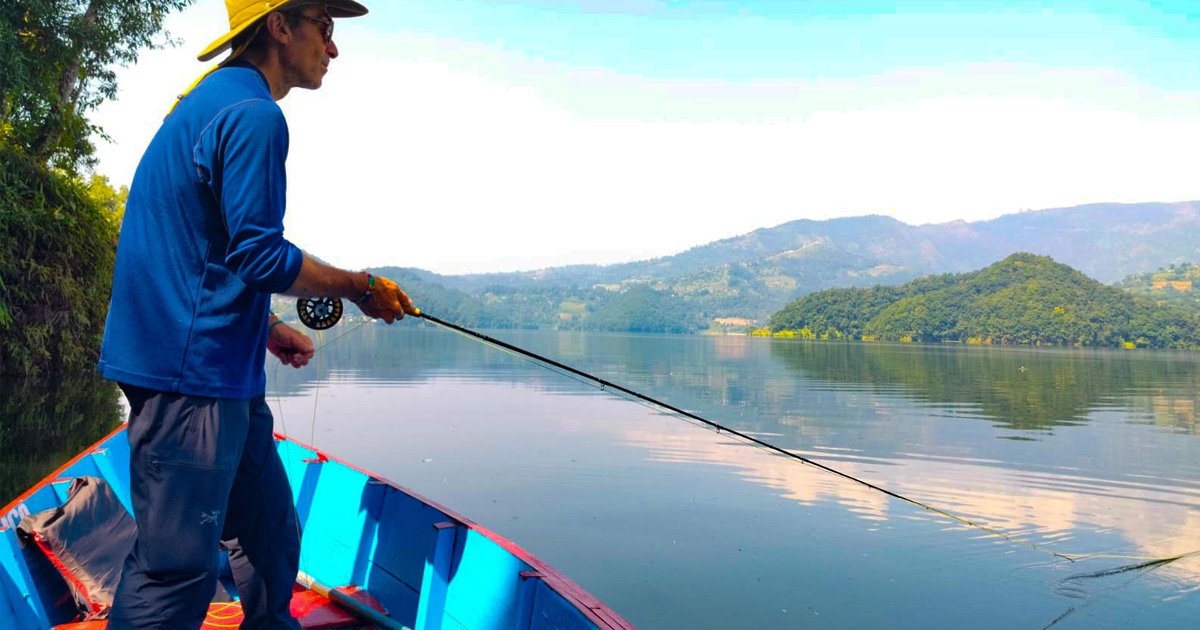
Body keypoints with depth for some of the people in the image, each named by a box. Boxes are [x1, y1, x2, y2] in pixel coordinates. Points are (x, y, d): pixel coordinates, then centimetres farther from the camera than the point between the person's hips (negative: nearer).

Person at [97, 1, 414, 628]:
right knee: (175, 568, -4)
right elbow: (258, 256, -20)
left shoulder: (207, 102, 20)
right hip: (189, 372, -11)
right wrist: (361, 288, -7)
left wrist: (266, 326, 23)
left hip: (218, 371, 11)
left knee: (270, 534, 18)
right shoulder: (253, 114, -14)